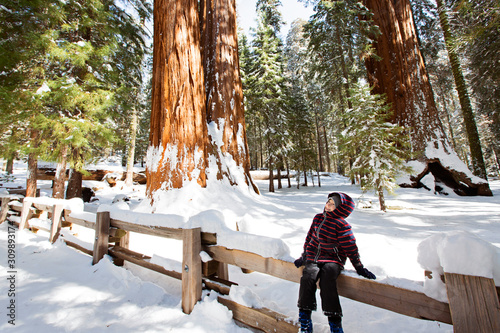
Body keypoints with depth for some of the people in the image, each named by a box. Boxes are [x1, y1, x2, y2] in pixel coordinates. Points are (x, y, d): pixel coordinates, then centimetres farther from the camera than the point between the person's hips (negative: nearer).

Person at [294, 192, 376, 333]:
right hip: (313, 256, 4)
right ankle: (304, 315, -7)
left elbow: (350, 247, -3)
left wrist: (359, 268, -2)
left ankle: (334, 320, -13)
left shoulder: (341, 225, -8)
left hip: (332, 259, -4)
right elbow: (310, 237, 17)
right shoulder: (318, 218, 8)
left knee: (327, 279, -30)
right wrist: (304, 256, 19)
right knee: (307, 277, -21)